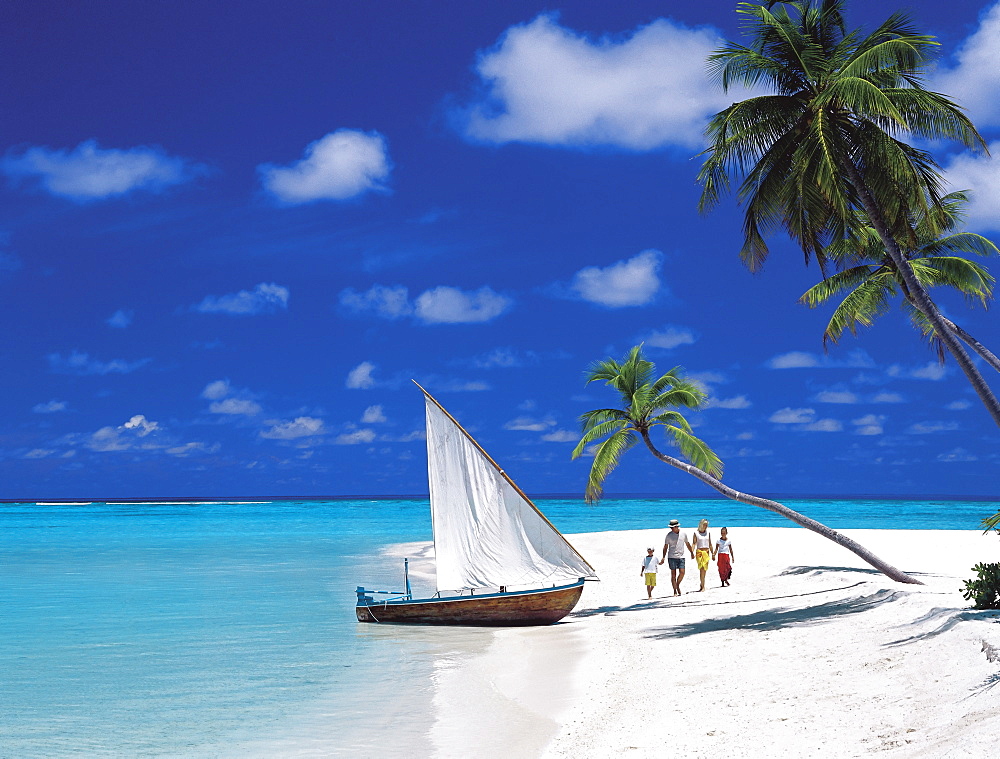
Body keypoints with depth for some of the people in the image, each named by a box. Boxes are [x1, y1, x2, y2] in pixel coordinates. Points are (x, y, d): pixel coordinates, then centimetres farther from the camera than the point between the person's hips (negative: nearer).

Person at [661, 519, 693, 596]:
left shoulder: (683, 534, 6)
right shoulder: (669, 535, -1)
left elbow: (687, 544, 19)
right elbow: (665, 547, 1)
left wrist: (692, 553, 26)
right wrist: (663, 557, -5)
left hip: (681, 556, 2)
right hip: (672, 557, -2)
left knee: (682, 572, -9)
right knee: (673, 574, -2)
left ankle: (678, 585, 17)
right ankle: (675, 591, 3)